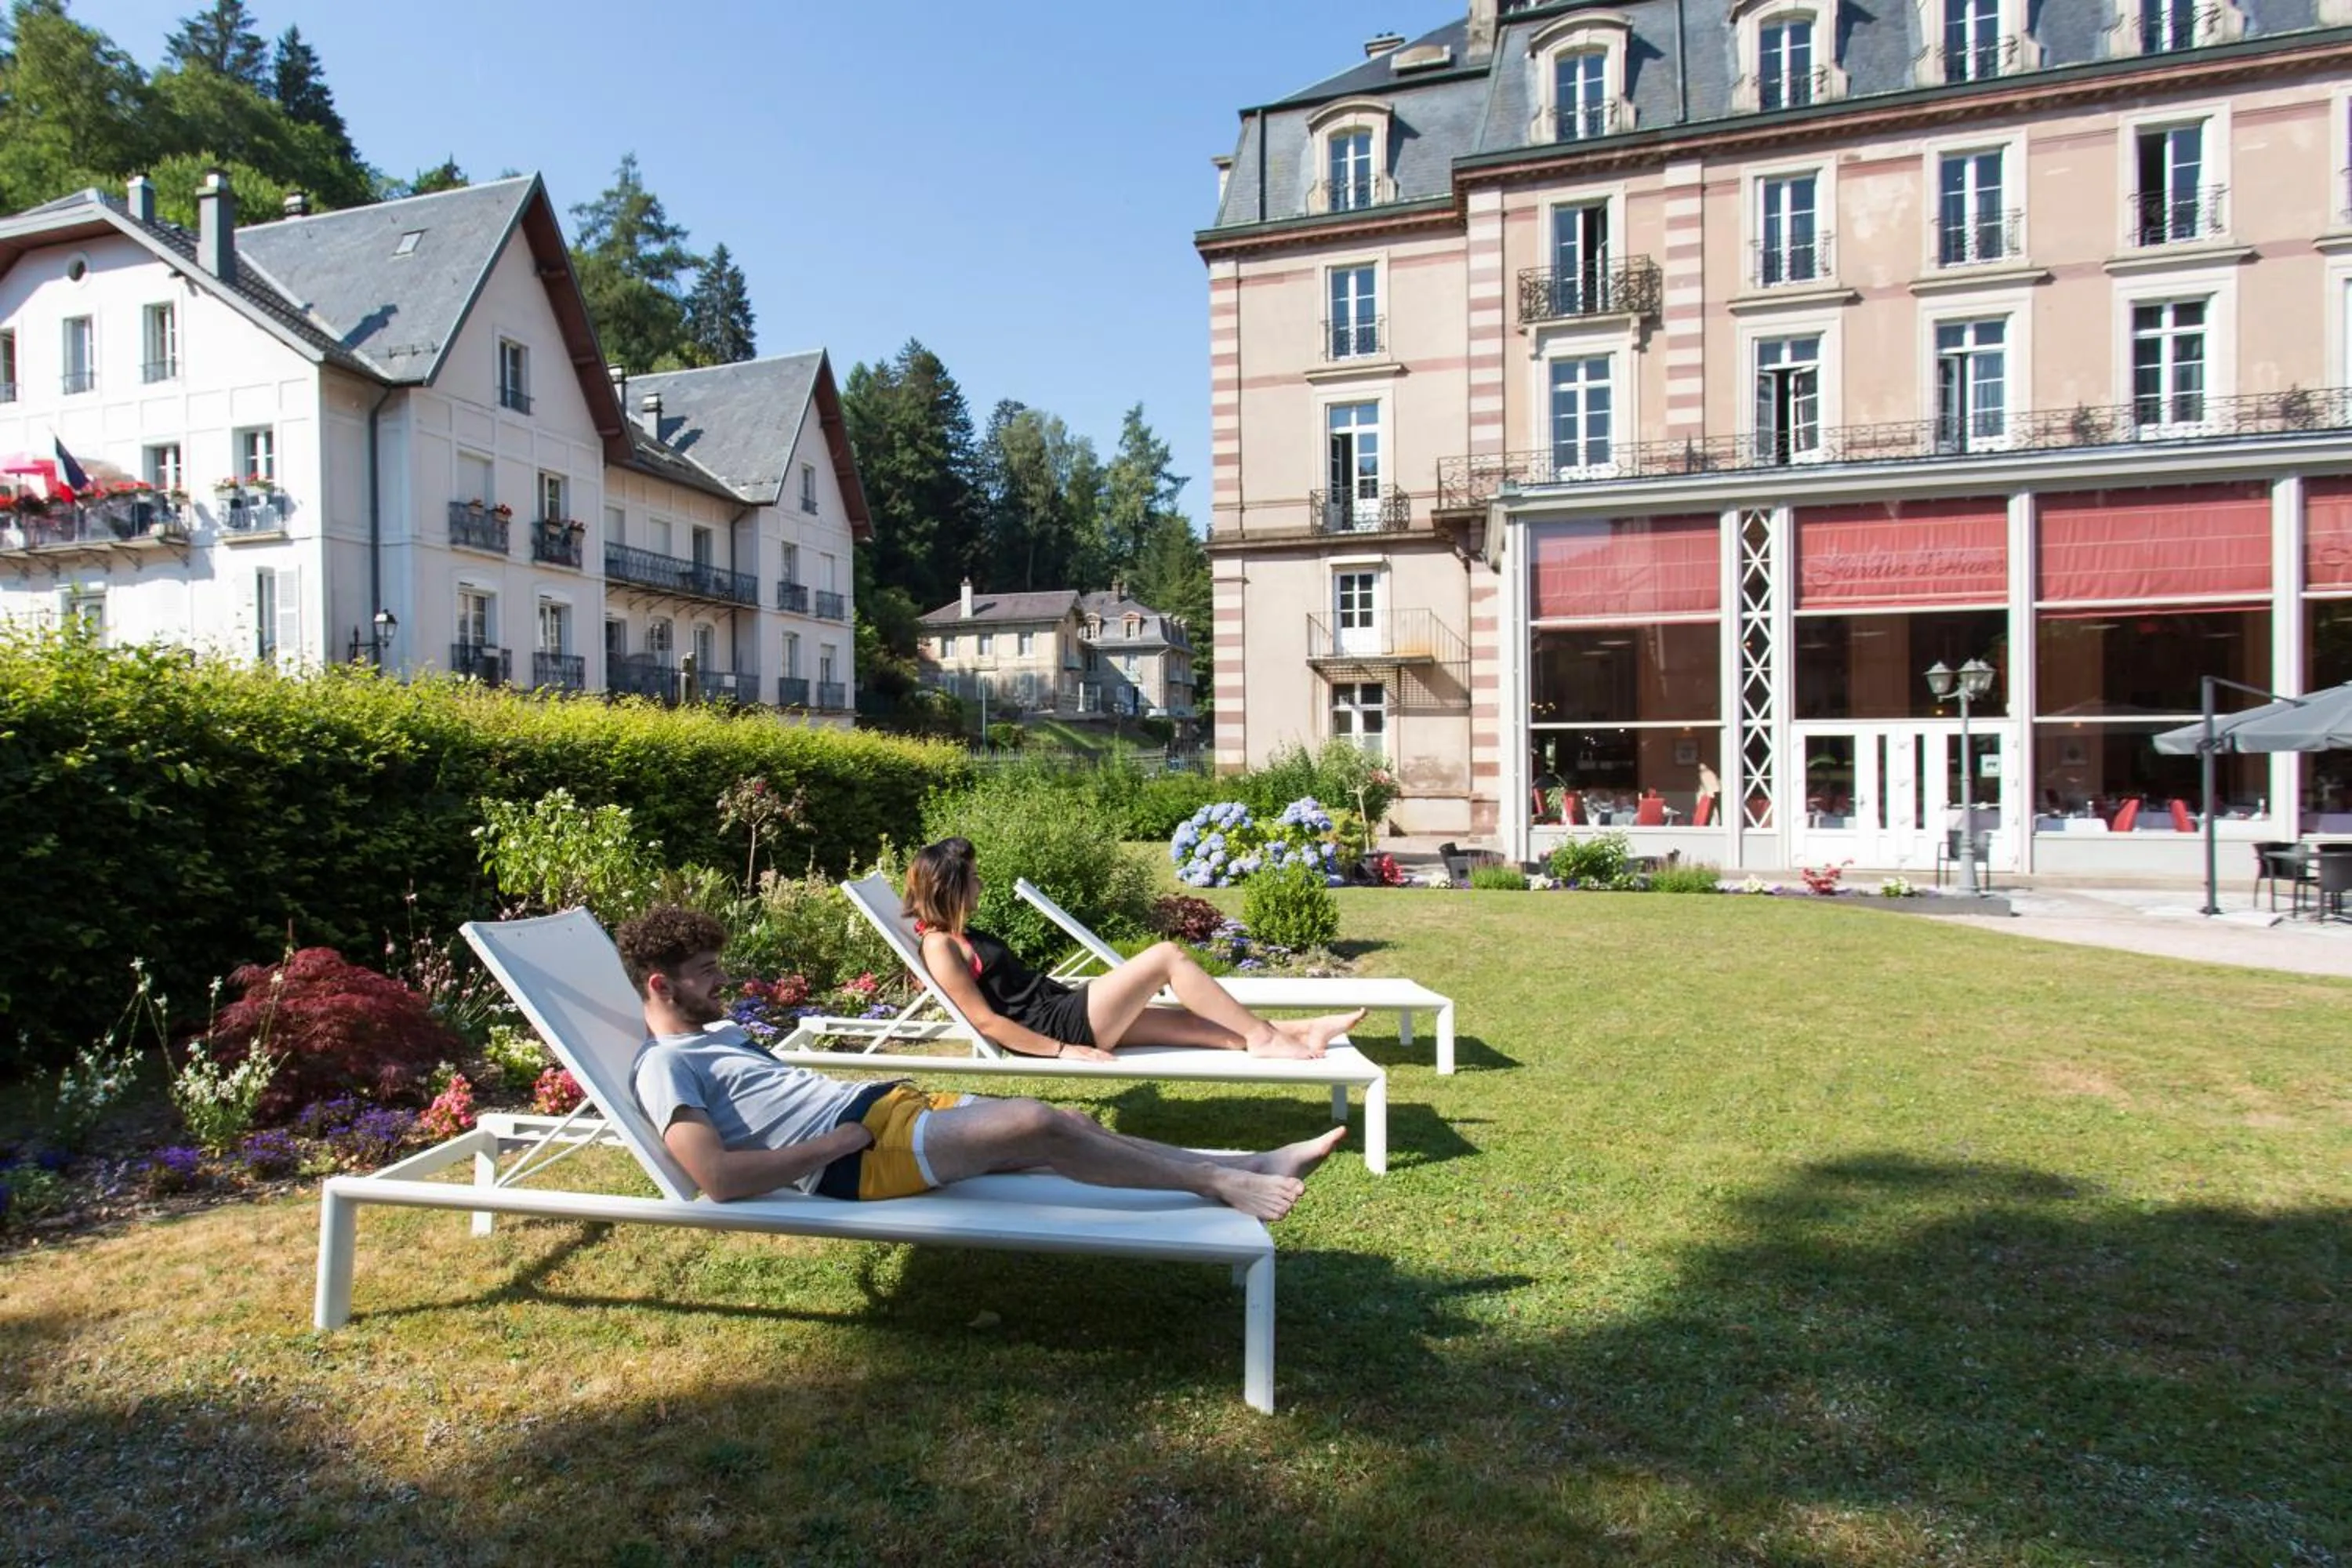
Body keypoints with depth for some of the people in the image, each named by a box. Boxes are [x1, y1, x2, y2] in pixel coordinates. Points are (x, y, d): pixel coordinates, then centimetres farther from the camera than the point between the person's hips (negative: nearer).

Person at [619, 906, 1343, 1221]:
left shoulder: (717, 1032, 23)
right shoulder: (663, 1067, -7)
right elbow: (719, 1178, -21)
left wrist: (853, 1100, 14)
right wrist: (837, 1142, -15)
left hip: (883, 1102, 10)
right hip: (853, 1155, -10)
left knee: (1067, 1123, -3)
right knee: (1038, 1127, -24)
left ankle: (1253, 1166, -3)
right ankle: (1220, 1184, -11)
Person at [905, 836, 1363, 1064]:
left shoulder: (959, 935, 18)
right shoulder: (941, 946, -13)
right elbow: (986, 1020, -18)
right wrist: (1061, 1050, -18)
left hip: (1062, 1009, 10)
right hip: (1061, 1026, -10)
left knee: (1191, 1020, 5)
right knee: (1168, 956, -12)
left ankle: (1298, 1033, 6)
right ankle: (1264, 1037, -4)